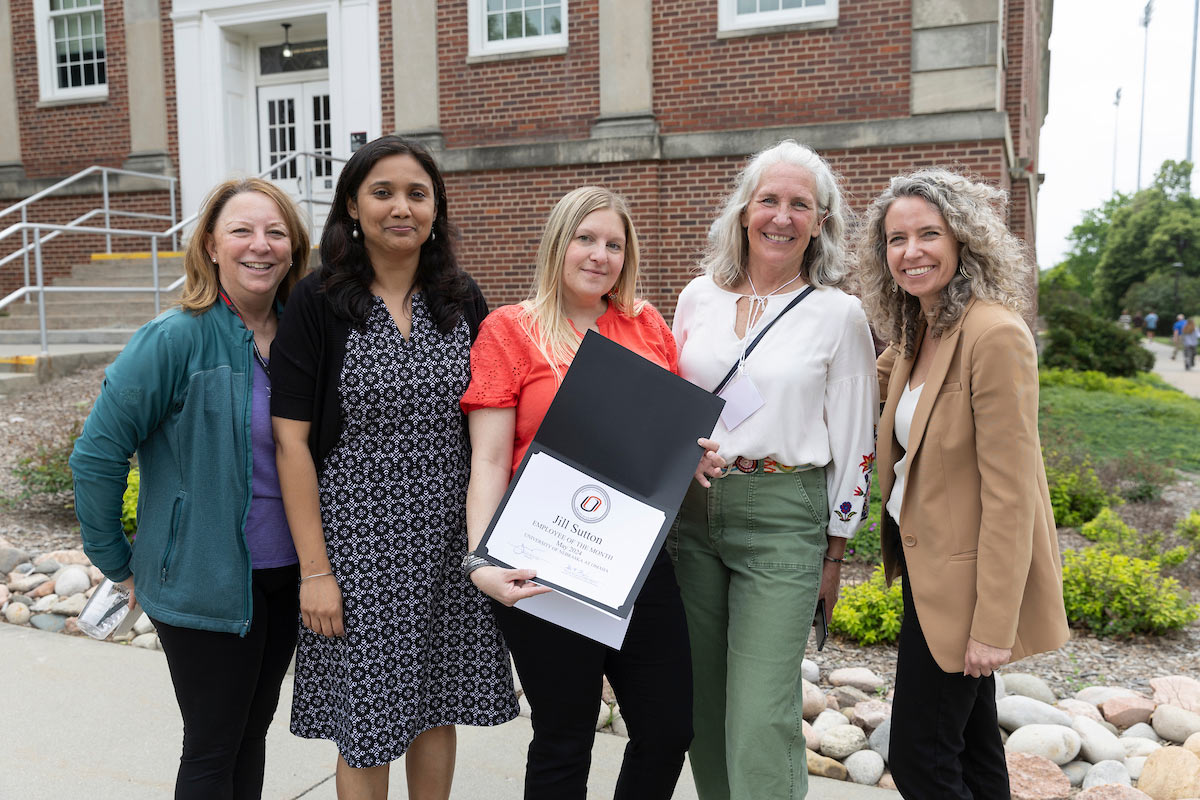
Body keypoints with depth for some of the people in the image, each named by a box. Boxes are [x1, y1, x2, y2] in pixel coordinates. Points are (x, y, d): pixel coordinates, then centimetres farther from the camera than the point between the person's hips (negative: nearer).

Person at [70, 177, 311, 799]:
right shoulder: (176, 338, -16)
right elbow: (96, 455, -13)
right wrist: (120, 565, -5)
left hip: (285, 577, 5)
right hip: (204, 584, -5)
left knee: (253, 731, 19)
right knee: (213, 748, 9)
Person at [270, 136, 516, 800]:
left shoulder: (463, 301, 4)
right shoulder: (319, 302, -7)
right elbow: (292, 439, -9)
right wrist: (314, 568, -12)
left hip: (450, 541, 4)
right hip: (359, 543, -3)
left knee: (437, 702, 16)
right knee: (367, 722, 8)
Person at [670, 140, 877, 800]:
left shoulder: (839, 314, -2)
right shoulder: (699, 297, 7)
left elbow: (855, 440, 1)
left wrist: (836, 551, 1)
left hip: (782, 518, -4)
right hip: (690, 507, 4)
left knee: (760, 718, -5)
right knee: (704, 702, 14)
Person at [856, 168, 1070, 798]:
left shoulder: (995, 334, -21)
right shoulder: (914, 333, 5)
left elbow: (1009, 494, -23)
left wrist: (993, 624, -22)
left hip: (967, 576, -8)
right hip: (926, 563, 8)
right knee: (971, 749, 21)